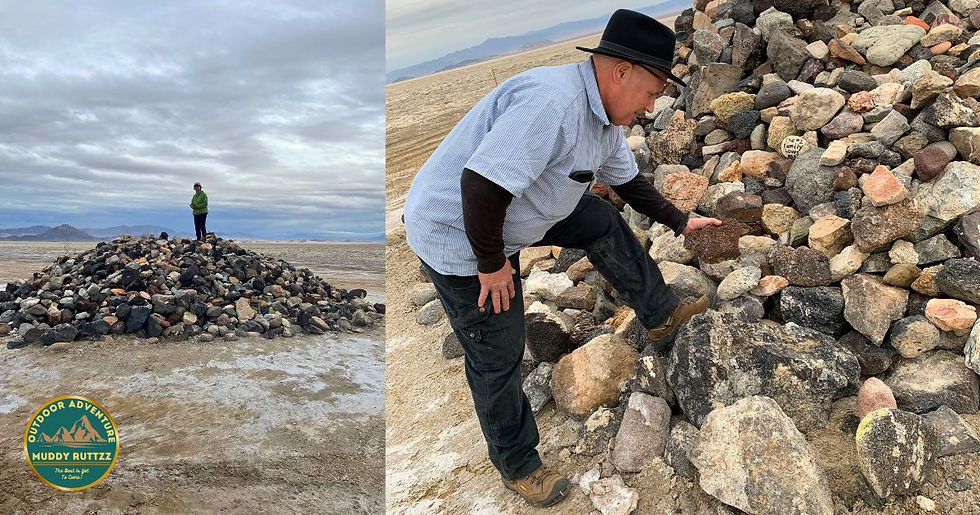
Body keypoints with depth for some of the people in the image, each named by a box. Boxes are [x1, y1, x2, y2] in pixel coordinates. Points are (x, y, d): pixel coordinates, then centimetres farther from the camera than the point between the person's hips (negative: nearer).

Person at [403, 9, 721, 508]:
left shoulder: (604, 117, 2)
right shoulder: (553, 100, -31)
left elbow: (629, 181, 19)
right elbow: (481, 184, -36)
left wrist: (680, 221, 23)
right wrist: (492, 264, -23)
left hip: (514, 214, 9)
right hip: (458, 237, -9)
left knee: (602, 221, 10)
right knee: (498, 356, 3)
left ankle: (660, 314, 29)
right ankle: (517, 466, 25)